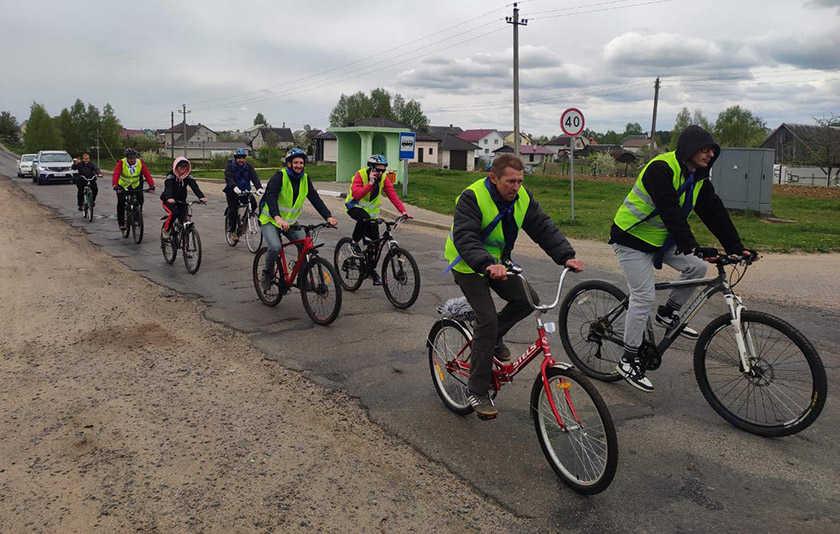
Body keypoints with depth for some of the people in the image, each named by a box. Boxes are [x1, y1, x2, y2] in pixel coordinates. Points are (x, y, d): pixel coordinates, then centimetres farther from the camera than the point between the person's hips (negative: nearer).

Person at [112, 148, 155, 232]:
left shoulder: (140, 163, -14)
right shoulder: (121, 163, -20)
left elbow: (147, 174, -23)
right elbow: (116, 174, -31)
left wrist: (151, 185, -37)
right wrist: (115, 186, -47)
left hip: (135, 186, 2)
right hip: (122, 186, -2)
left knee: (140, 199, -18)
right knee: (121, 203, -13)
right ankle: (121, 223, 1)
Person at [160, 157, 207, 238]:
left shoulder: (188, 177, -8)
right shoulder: (171, 176, -18)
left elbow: (194, 186, -23)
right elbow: (169, 187, -35)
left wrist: (201, 197, -42)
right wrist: (169, 198, -56)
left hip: (181, 201, 3)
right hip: (168, 200, -3)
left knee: (183, 218, -14)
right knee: (174, 213, -30)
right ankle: (165, 230, -7)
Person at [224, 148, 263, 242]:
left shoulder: (248, 166, -1)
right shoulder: (229, 166, -10)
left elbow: (254, 177, -14)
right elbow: (229, 178, -27)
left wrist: (259, 187, -34)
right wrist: (234, 187, -48)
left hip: (245, 191, 3)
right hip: (232, 192, -3)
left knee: (253, 204, -18)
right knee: (233, 209, -16)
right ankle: (233, 231, 1)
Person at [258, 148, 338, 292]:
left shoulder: (305, 179, 2)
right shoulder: (280, 176, -16)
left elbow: (315, 199, -4)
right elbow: (271, 197, -29)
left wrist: (328, 216, -19)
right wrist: (277, 218, -47)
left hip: (290, 222, 5)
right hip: (270, 220, -5)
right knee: (275, 248, -28)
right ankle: (267, 274, 0)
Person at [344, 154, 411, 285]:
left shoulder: (383, 179, -7)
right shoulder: (361, 175, -19)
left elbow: (392, 195, -16)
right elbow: (356, 194, -31)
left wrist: (403, 211, -28)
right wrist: (370, 183, -37)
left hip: (371, 211, 5)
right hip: (355, 207, -5)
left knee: (374, 240, 0)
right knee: (364, 218, -39)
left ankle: (371, 269, 19)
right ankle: (354, 243, -15)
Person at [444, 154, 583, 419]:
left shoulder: (522, 198, -7)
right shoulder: (472, 197, -26)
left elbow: (544, 228, -11)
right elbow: (464, 238, -37)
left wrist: (566, 256, -28)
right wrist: (487, 264, -54)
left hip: (498, 262, 7)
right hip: (469, 266, -6)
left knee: (527, 300, -10)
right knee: (488, 319, -15)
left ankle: (494, 336, 19)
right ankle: (478, 392, -4)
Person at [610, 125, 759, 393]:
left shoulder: (699, 178, 3)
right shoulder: (661, 169, -24)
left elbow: (715, 213, 1)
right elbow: (671, 212, -34)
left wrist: (736, 247, -7)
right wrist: (692, 247, -41)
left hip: (661, 239, 8)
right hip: (633, 239, -8)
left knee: (697, 267, -6)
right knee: (644, 296, -11)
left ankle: (668, 313, 16)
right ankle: (629, 360, 0)